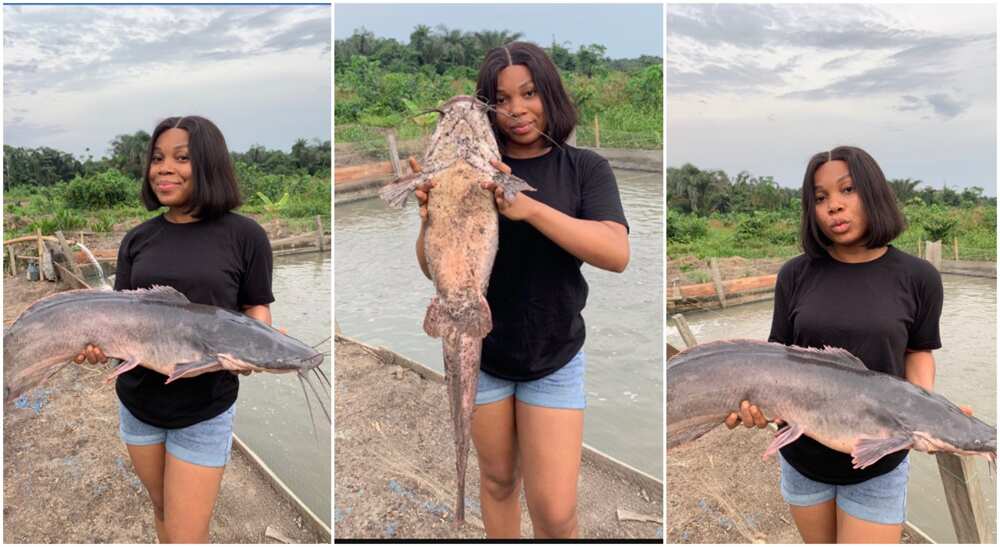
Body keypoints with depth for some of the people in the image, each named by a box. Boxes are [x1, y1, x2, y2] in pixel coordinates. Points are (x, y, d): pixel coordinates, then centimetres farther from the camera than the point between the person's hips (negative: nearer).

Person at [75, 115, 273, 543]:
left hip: (205, 410, -4)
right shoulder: (138, 239, 2)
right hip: (138, 400, 4)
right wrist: (100, 342, -20)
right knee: (162, 510, 22)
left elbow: (256, 306, -1)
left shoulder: (243, 235, -10)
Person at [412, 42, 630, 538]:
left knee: (555, 511, -2)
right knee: (498, 479, 17)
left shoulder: (585, 169, -6)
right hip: (481, 355, 1)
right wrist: (431, 221, -27)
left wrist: (528, 207, -33)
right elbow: (434, 269, -5)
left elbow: (617, 254, -21)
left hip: (554, 360, -1)